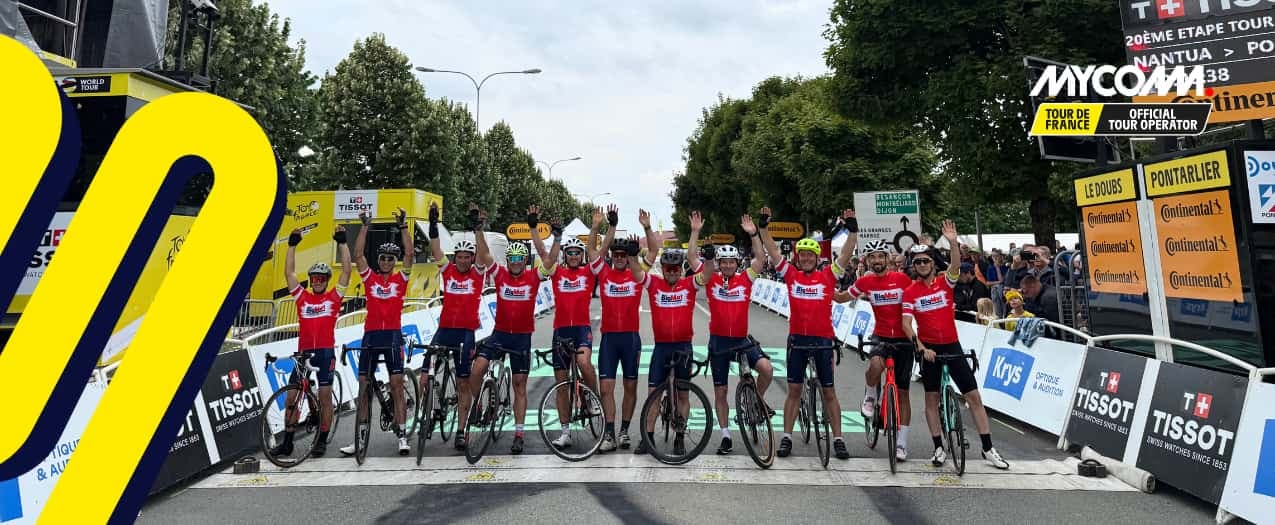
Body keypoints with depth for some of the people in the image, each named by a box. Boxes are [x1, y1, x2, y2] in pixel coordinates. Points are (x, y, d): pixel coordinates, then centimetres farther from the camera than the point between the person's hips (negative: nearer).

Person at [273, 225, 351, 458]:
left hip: (325, 351, -3)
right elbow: (289, 273, 8)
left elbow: (347, 270, -2)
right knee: (292, 395, 3)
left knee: (325, 395, 1)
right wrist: (292, 245, 4)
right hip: (303, 352, 3)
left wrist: (342, 243, -4)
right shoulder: (302, 297, 10)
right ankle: (287, 442, 13)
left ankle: (322, 441, 9)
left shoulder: (334, 297, 4)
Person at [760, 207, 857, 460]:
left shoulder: (828, 276, 1)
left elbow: (845, 254, -5)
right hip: (797, 339, 1)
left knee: (829, 391, 9)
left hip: (823, 340, 0)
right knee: (794, 390, 8)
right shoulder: (791, 275, 3)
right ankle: (787, 437, 14)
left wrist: (853, 229, -16)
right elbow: (773, 251, -1)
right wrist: (763, 227, -9)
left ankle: (838, 439, 16)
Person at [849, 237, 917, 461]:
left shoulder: (901, 278, -6)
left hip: (903, 338, 0)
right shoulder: (865, 281, -2)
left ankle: (902, 443, 14)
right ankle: (870, 396, -2)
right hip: (880, 335, 0)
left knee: (902, 391, 5)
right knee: (876, 364, -35)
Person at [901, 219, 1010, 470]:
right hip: (929, 348, -1)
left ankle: (988, 449, 8)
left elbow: (956, 265, -22)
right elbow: (906, 324, -10)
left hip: (952, 345, 1)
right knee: (931, 398, 5)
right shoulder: (910, 292, -4)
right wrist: (922, 347, -22)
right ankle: (939, 448, 16)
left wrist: (953, 242, -39)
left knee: (974, 396, 0)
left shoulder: (945, 282, -1)